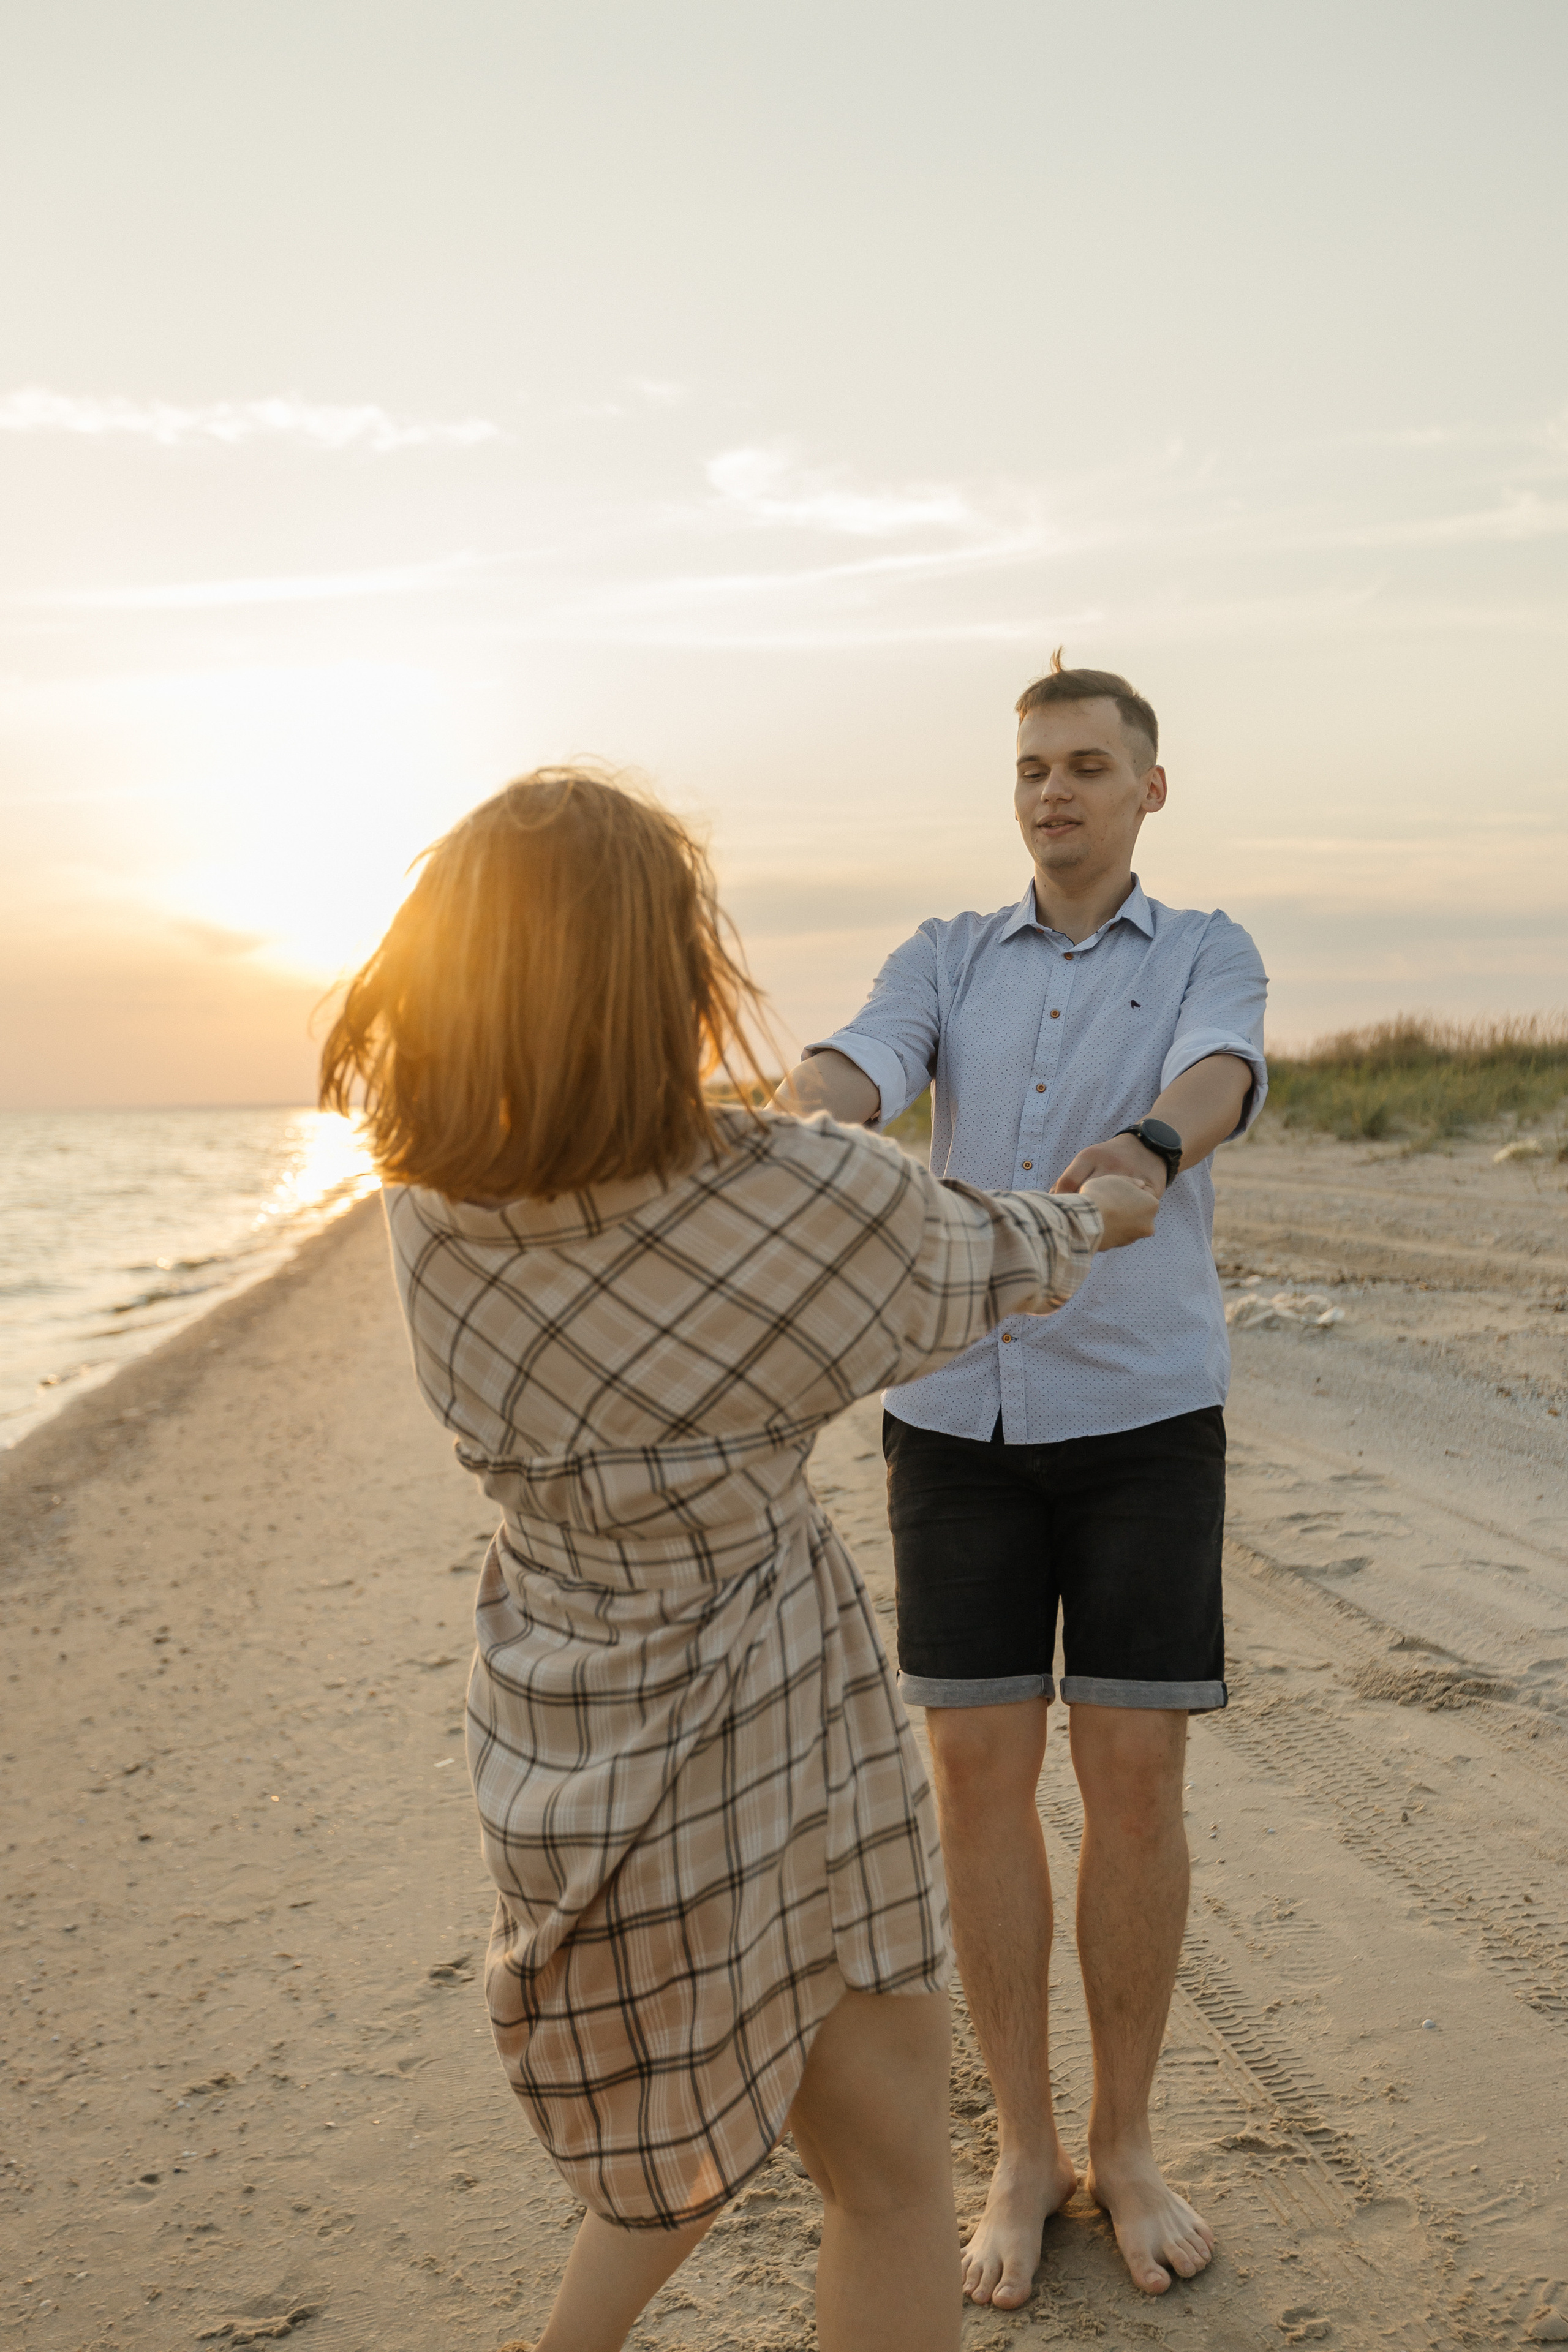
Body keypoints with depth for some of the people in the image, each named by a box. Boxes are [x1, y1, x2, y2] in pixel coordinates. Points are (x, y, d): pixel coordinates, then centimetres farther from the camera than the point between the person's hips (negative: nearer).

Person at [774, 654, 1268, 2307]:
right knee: (979, 1774, 2)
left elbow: (1220, 1075, -20)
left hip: (1143, 1418, -1)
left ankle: (1124, 2141, 22)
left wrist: (1148, 1150, -46)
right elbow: (857, 1068, -12)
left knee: (1134, 1776, 1)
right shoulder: (943, 961, 11)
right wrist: (798, 1128, -39)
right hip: (958, 1416, 2)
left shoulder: (1211, 957, 6)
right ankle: (1022, 2151, 19)